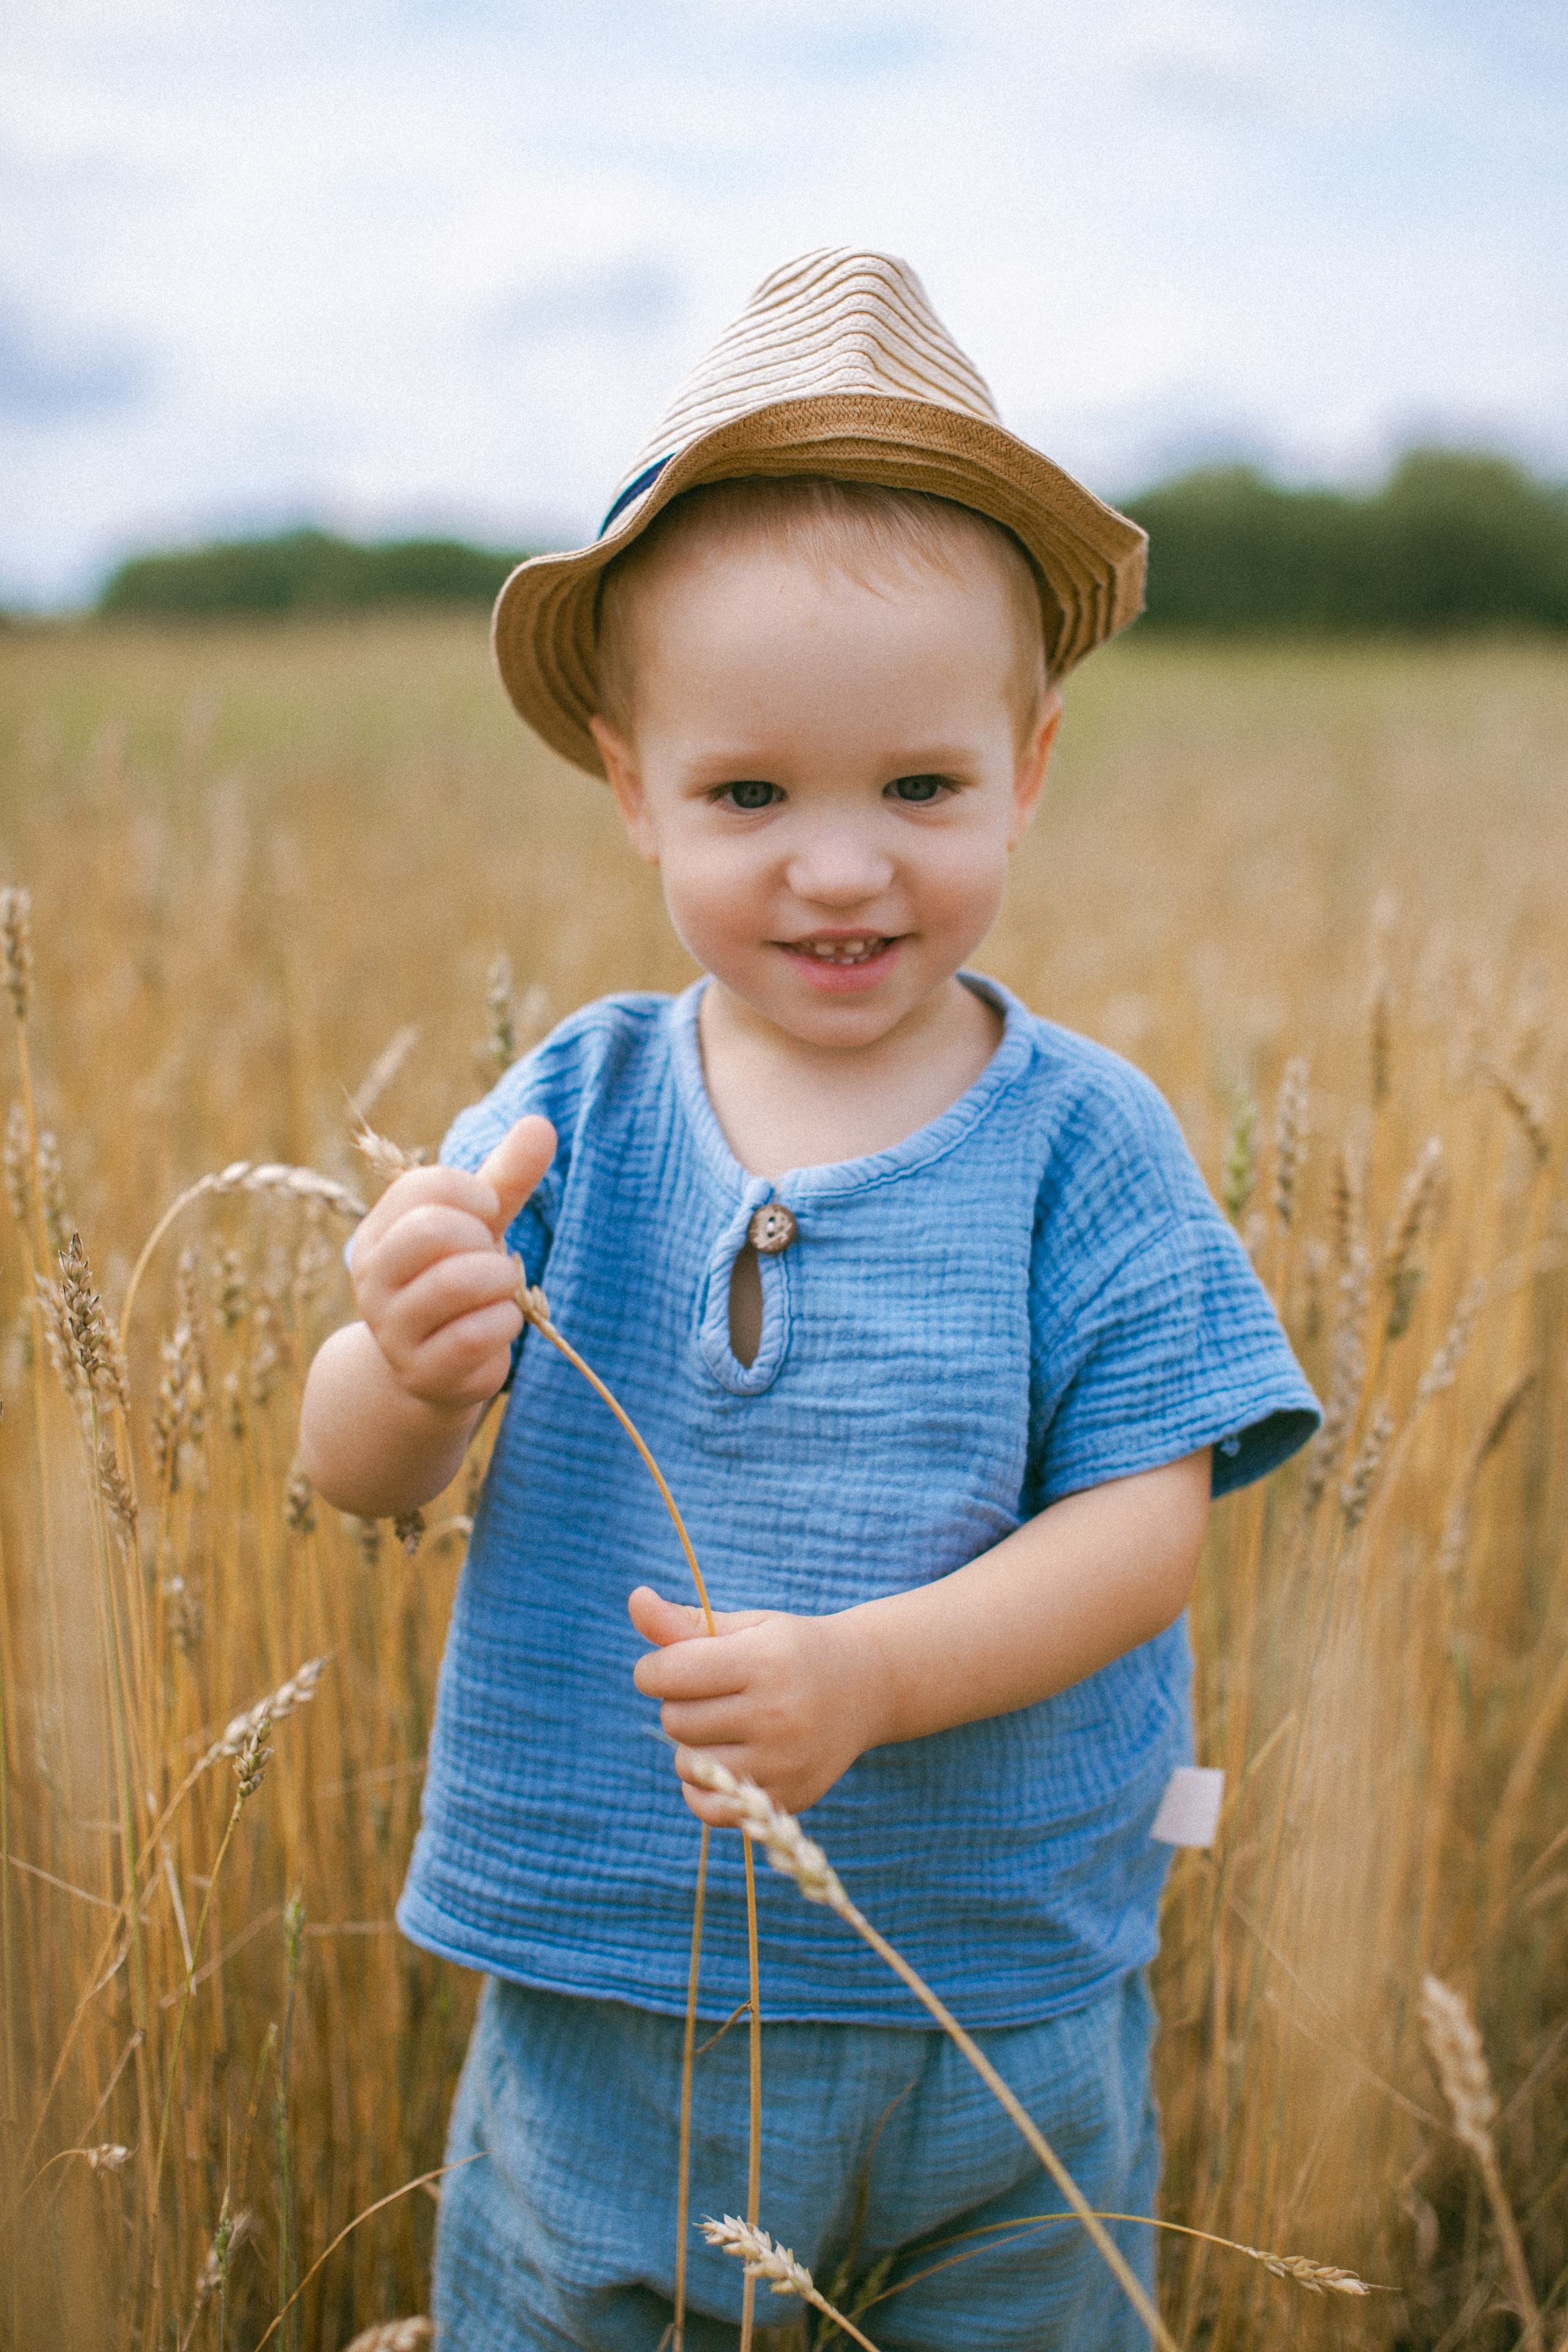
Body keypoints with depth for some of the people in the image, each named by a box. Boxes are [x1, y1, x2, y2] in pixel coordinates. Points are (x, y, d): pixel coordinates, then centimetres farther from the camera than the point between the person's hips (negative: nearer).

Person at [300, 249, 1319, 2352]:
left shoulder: (1079, 1143, -10)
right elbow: (357, 1478, -9)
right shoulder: (575, 1114, -7)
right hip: (600, 2004, 1)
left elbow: (1145, 1523, -13)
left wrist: (871, 1671, -29)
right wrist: (416, 1369, -32)